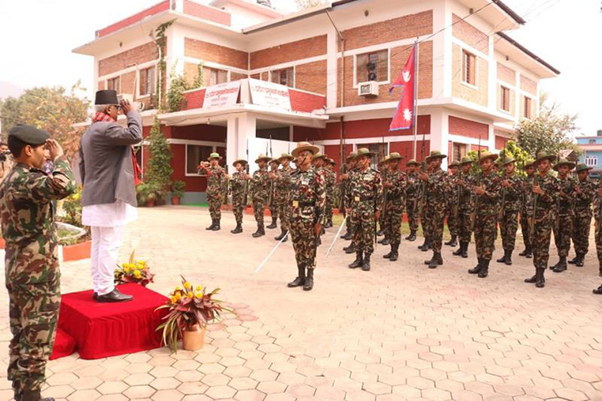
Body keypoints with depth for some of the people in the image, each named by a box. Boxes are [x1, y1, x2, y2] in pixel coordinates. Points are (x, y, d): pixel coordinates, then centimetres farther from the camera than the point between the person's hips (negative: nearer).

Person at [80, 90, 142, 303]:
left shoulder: (89, 132, 19)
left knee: (99, 244, 12)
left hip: (94, 198, 10)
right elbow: (135, 135, -24)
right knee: (110, 245, -6)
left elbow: (82, 166, 22)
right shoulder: (106, 128, -13)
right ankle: (106, 290, -1)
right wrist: (131, 112, -8)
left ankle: (99, 287, 17)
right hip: (110, 197, -10)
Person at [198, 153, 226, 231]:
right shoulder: (209, 169, 12)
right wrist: (202, 166, -2)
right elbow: (200, 173, 15)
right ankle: (213, 224, 18)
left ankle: (217, 225, 5)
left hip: (217, 193, -7)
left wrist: (219, 192, -16)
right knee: (211, 209, 10)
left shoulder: (221, 170, -8)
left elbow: (222, 181, -12)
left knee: (217, 209, -2)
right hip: (209, 192, 7)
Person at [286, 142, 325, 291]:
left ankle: (309, 278, 14)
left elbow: (321, 199, -11)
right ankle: (300, 276, 22)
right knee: (298, 249, 12)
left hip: (309, 218, -6)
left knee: (309, 249, 3)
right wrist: (289, 217, 14)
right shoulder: (294, 176, 10)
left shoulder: (316, 176, -8)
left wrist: (319, 221, -14)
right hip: (294, 217, 6)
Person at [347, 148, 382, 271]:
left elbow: (379, 193, -6)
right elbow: (349, 192, 13)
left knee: (368, 235, 1)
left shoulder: (375, 174, -5)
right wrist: (349, 206, 10)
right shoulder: (353, 174, 9)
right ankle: (358, 258, 19)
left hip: (368, 209, -4)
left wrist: (377, 210, -8)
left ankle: (366, 260, 10)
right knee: (356, 234, 9)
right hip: (355, 208, 5)